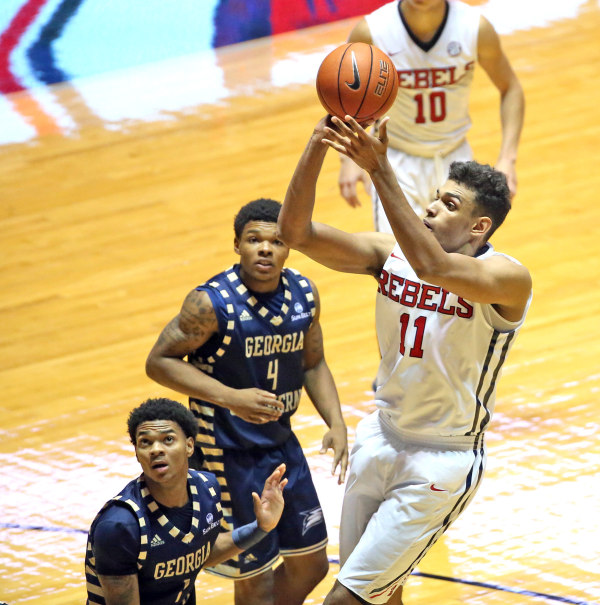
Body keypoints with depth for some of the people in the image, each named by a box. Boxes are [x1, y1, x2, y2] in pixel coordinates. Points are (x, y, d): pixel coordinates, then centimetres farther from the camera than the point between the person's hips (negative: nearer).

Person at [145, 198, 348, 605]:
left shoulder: (305, 295, -3)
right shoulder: (213, 303, -22)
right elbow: (160, 362, -18)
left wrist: (337, 423, -4)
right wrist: (231, 397, -28)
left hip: (282, 445, 7)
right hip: (229, 455, -7)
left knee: (311, 564, 16)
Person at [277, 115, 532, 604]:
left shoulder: (507, 277, -21)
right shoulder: (391, 253, -4)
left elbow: (433, 266, -41)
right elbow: (297, 232, -13)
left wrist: (379, 170, -46)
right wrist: (316, 148, -28)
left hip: (442, 462, -6)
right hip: (381, 437, 6)